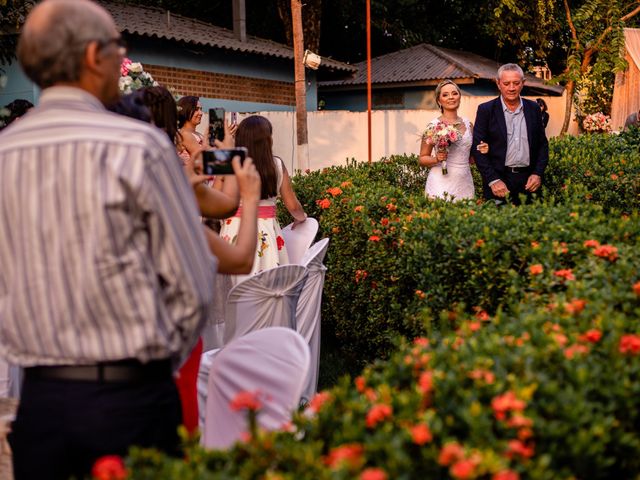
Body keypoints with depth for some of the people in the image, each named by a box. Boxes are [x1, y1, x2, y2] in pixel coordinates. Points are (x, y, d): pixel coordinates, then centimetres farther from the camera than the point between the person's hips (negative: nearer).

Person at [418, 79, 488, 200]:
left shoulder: (468, 124, 10)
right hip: (441, 184, -4)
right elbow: (422, 159, 0)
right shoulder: (434, 125, -4)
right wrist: (437, 158, -18)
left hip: (465, 184, 4)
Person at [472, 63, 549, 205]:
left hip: (529, 181, 3)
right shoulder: (486, 110, -1)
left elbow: (543, 144, 13)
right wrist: (493, 180, -13)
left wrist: (538, 174, -1)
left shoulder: (534, 109, 9)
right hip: (498, 179, -3)